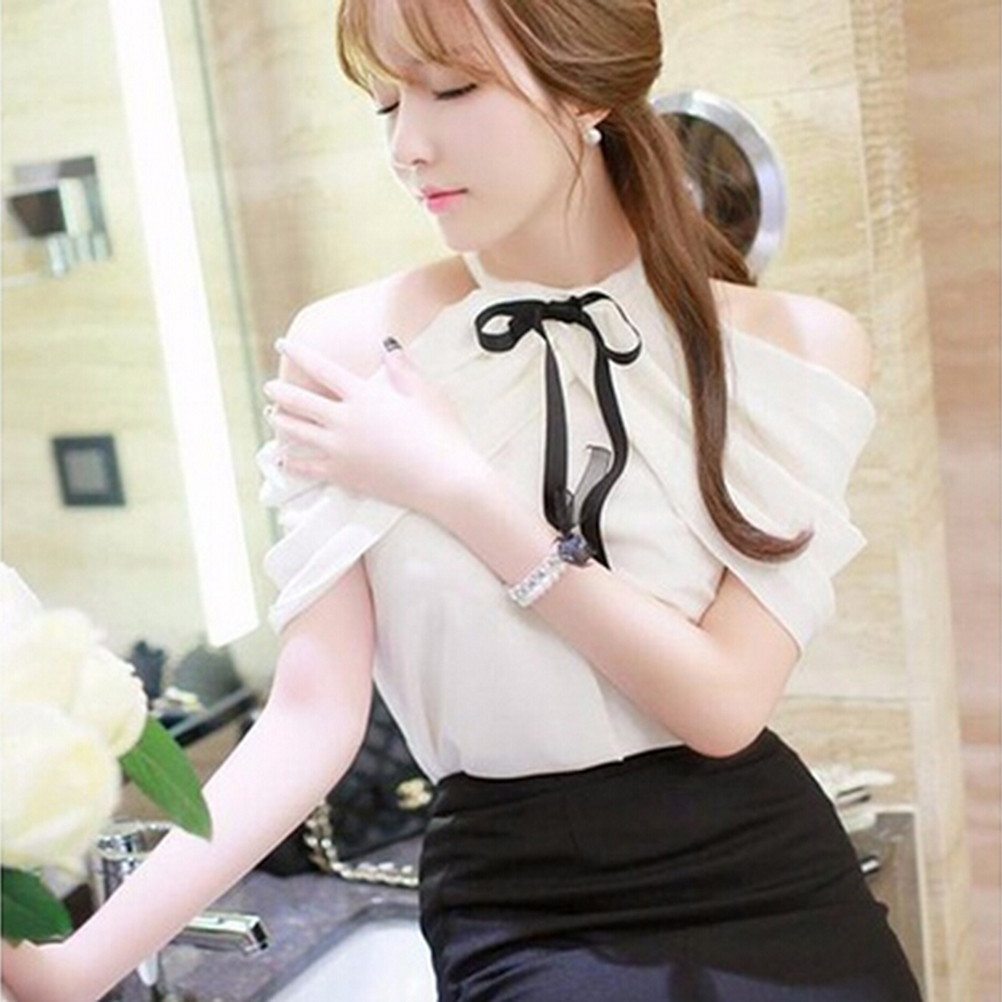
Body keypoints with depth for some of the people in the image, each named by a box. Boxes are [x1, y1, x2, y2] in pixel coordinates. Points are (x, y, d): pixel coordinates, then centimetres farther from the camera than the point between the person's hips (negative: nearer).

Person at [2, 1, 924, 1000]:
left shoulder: (794, 345, -6)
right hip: (516, 915, 1)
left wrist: (456, 488, -16)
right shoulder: (351, 350, -8)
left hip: (770, 888, 0)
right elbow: (312, 714, -10)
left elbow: (725, 702, -12)